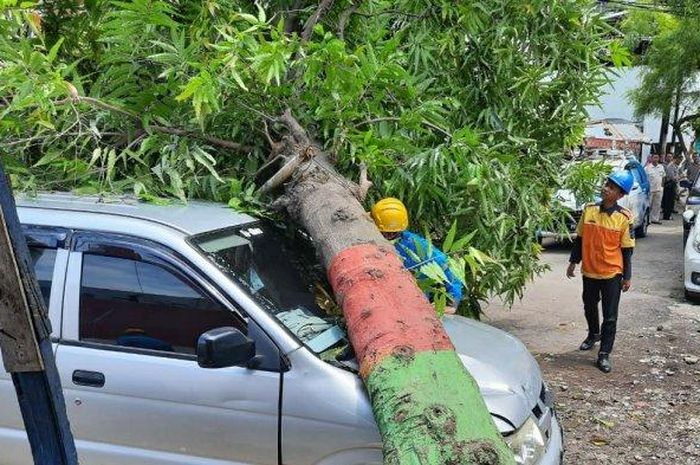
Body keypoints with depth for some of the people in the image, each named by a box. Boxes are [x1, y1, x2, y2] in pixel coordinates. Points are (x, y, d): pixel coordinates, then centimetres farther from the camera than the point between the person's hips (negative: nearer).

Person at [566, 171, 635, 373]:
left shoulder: (624, 218, -12)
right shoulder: (589, 210, -3)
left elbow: (627, 250, -6)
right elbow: (580, 239, 8)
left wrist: (627, 277, -4)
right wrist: (573, 262, 10)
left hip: (612, 273, -4)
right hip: (589, 271, 4)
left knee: (610, 317, 2)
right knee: (589, 308, 22)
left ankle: (604, 354, 11)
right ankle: (593, 334, 48)